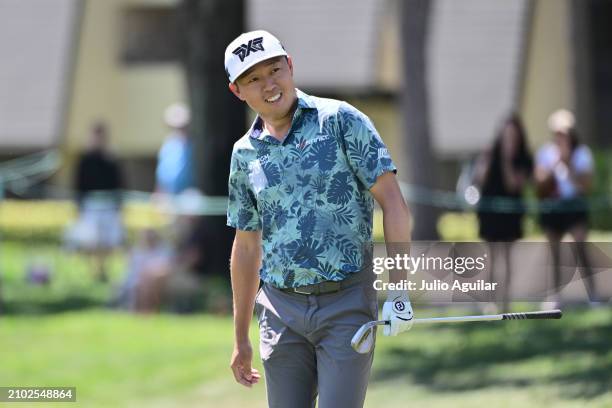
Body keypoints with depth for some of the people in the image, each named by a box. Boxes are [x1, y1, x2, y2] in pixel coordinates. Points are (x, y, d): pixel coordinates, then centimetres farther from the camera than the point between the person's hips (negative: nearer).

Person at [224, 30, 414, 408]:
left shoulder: (341, 120, -4)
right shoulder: (245, 154, 9)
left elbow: (393, 202, -6)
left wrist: (399, 290, -13)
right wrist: (241, 337, 18)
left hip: (346, 304, -4)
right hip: (283, 311, 4)